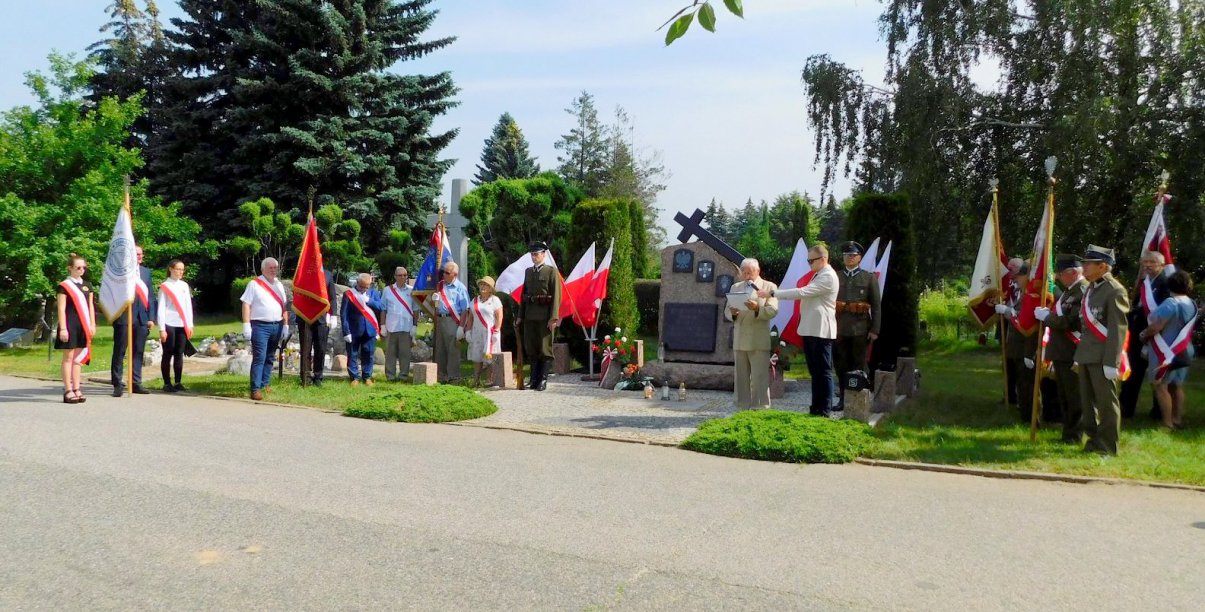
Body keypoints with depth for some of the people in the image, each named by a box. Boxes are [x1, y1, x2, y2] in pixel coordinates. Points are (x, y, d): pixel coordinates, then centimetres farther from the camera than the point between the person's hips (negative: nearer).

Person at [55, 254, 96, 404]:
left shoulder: (87, 285, 13)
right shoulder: (64, 286, -5)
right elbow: (61, 308, -9)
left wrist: (92, 325, 9)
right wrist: (63, 328, -15)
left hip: (83, 326, 5)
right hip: (70, 326, -5)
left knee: (78, 358, 8)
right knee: (68, 358, -1)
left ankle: (76, 389, 12)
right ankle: (68, 391, 2)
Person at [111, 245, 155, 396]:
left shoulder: (146, 271, 15)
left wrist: (151, 317, 8)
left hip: (142, 318, 5)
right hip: (123, 317, -4)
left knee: (138, 352, 8)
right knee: (119, 351, 2)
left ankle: (136, 383, 14)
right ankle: (118, 384, 7)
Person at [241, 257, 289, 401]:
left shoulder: (279, 285, 15)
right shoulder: (254, 284, -3)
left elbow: (283, 306, 19)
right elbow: (246, 304, -7)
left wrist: (285, 325, 13)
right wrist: (246, 325, -14)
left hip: (276, 326, 6)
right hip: (260, 326, -6)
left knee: (270, 357, 12)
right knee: (259, 357, -11)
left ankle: (265, 384, 22)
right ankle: (255, 389, -11)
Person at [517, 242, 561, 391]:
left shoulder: (552, 272, -3)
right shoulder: (528, 272, 14)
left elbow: (556, 296, -8)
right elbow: (523, 294, 15)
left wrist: (553, 317, -14)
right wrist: (520, 315, 11)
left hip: (544, 315, -5)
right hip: (529, 315, 5)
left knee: (544, 348, 0)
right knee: (530, 348, 7)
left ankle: (543, 380, 6)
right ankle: (534, 379, 15)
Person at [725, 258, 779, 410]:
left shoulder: (769, 287, 4)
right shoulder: (735, 287, 17)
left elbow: (772, 311, -8)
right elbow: (727, 312, 11)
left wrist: (757, 309, -26)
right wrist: (732, 313, -12)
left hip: (759, 341, -4)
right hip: (739, 340, 4)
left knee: (759, 379, -6)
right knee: (741, 378, 8)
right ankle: (742, 409, 14)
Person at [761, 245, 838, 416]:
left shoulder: (828, 277, -13)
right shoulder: (818, 275, 19)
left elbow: (801, 292, -20)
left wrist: (773, 293, -19)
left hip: (820, 330, -10)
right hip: (809, 330, 10)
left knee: (823, 371, -4)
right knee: (814, 371, 13)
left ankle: (824, 410, 1)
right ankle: (816, 408, 18)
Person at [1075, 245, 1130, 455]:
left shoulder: (1115, 290, -12)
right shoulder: (1090, 288, 14)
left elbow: (1118, 328, -16)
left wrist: (1111, 362, -19)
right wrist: (1080, 354, 16)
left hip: (1103, 357, -8)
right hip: (1086, 355, 8)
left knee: (1106, 401, 1)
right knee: (1087, 401, 15)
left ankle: (1107, 445, 10)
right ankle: (1094, 439, 27)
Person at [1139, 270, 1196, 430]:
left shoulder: (1171, 303, -21)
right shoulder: (1192, 304, 8)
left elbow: (1156, 326, -23)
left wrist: (1144, 334, -4)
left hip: (1166, 352, -8)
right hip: (1183, 351, 9)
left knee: (1161, 386, -1)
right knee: (1176, 386, 15)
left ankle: (1167, 423, -1)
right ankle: (1177, 420, 21)